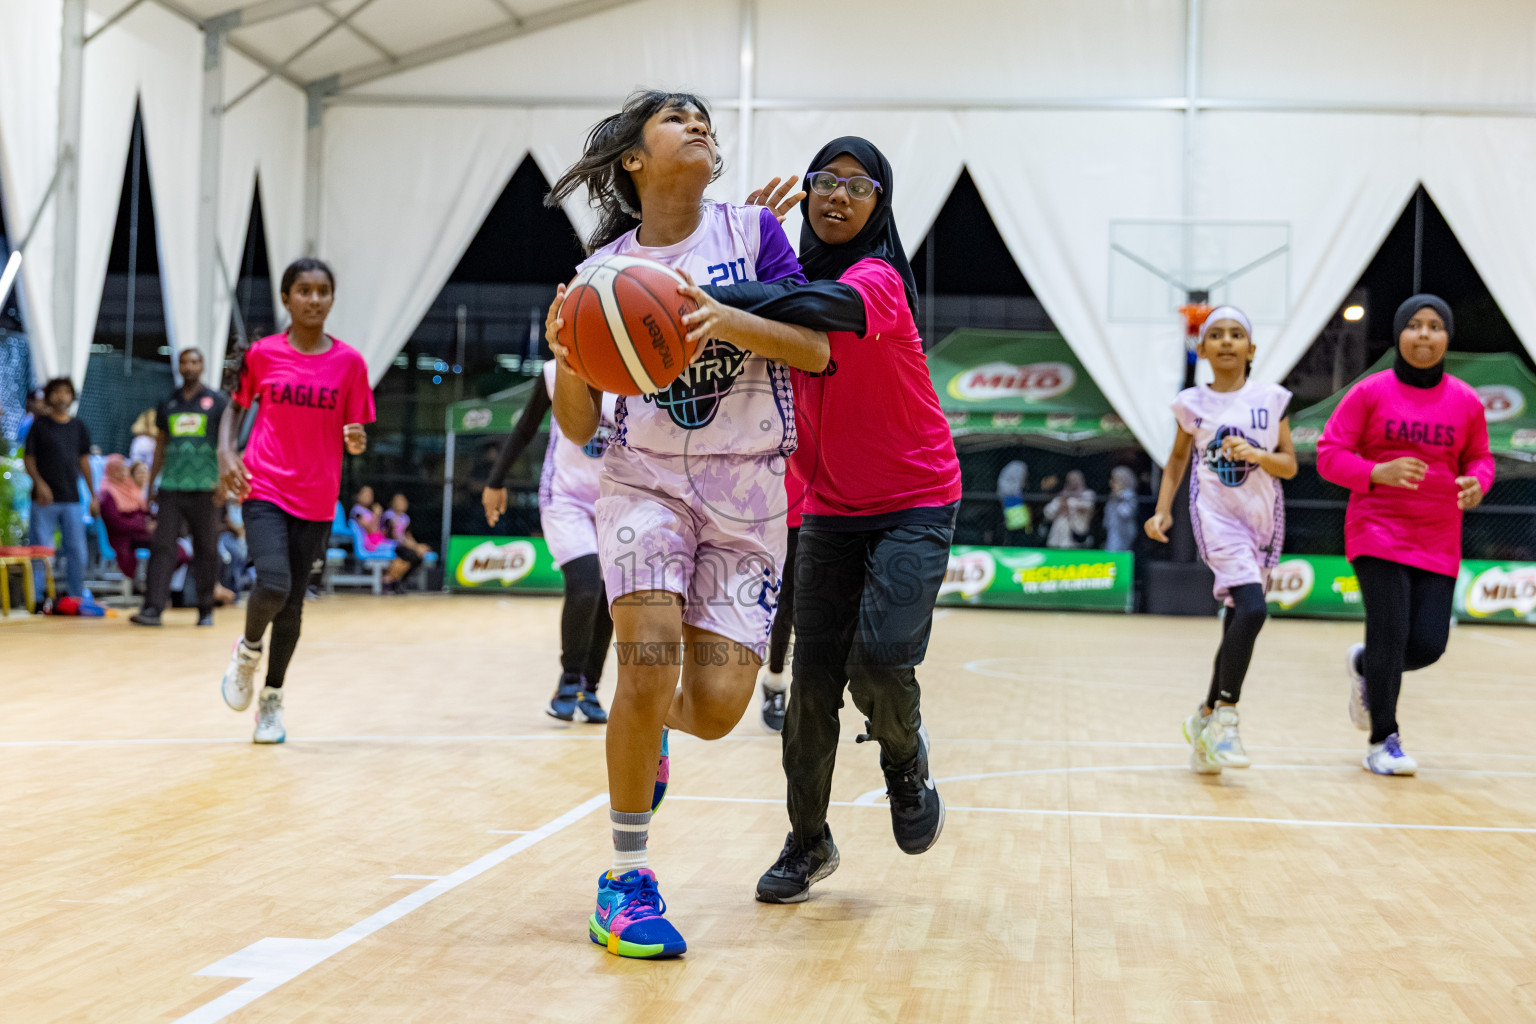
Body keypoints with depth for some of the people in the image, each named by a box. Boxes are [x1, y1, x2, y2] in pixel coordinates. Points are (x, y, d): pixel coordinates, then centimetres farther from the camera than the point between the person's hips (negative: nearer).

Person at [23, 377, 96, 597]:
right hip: (45, 499, -3)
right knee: (40, 549, -3)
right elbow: (28, 458, 0)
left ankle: (77, 598, 12)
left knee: (77, 550, 3)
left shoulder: (78, 427, 11)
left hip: (72, 499, 3)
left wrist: (93, 495, 12)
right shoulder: (40, 424, 2)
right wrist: (39, 484, -15)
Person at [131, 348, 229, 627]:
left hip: (204, 487, -2)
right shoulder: (168, 404, 14)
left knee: (206, 549, 4)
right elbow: (160, 445, 20)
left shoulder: (217, 401, 5)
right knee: (163, 546, -6)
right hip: (171, 486, 2)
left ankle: (205, 609, 13)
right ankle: (153, 608, -11)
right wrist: (151, 483, 16)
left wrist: (223, 478, -10)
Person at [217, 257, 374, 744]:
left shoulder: (349, 362, 1)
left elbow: (353, 433, 7)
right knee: (273, 585, -20)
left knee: (293, 605, 6)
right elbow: (236, 406, 13)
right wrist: (225, 452, -4)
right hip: (264, 489, -1)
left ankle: (272, 698, 24)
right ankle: (248, 651, 12)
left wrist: (357, 442, -17)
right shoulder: (262, 353, 0)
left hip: (316, 499, 2)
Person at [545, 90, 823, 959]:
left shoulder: (751, 230, 1)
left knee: (717, 708, -8)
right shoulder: (606, 270, 3)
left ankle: (652, 724, 32)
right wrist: (567, 355, -19)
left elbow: (816, 349, -9)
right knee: (651, 655, -22)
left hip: (747, 495, 0)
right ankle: (628, 878, -5)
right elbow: (581, 427, 2)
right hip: (646, 480, 0)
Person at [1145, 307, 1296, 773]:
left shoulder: (1270, 398, 2)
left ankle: (1207, 718, 25)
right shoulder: (1192, 402, 1)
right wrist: (1162, 511, 4)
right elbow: (1177, 458, 14)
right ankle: (1226, 717, -13)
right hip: (1217, 514, -3)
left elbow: (1290, 465, 3)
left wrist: (1257, 454, -16)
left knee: (1238, 623, 8)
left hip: (1263, 516, 3)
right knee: (1252, 609, -23)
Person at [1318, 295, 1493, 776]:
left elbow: (1479, 458, 16)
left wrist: (1477, 483, -8)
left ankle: (1364, 666, 32)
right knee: (1390, 634, -11)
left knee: (1427, 646, -3)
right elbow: (1329, 453, -3)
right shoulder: (1370, 393, -4)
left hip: (1438, 542, 3)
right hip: (1378, 532, -3)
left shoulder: (1465, 402, 4)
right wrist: (1378, 473, -21)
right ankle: (1383, 741, 7)